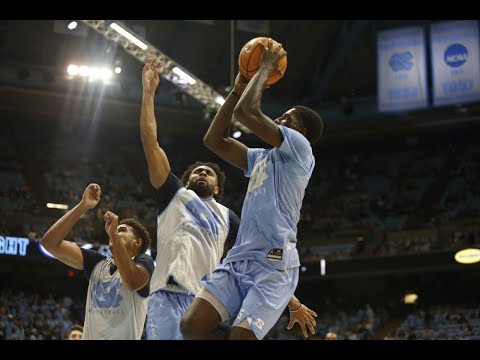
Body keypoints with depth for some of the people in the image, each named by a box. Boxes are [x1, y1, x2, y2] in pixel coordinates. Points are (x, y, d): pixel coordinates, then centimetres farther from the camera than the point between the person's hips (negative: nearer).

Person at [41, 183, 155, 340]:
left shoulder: (143, 261, 0)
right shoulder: (97, 263, 11)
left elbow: (133, 283, -24)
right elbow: (50, 243, 3)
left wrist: (113, 233, -19)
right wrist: (83, 205, -3)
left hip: (125, 337, -5)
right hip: (90, 336, 5)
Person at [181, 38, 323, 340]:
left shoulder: (300, 147, 0)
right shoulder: (262, 157, 25)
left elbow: (247, 111, -11)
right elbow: (214, 140, 24)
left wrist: (267, 66, 4)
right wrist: (238, 89, 23)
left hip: (273, 264, -8)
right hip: (237, 261, 8)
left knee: (241, 336, -19)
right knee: (192, 326, -10)